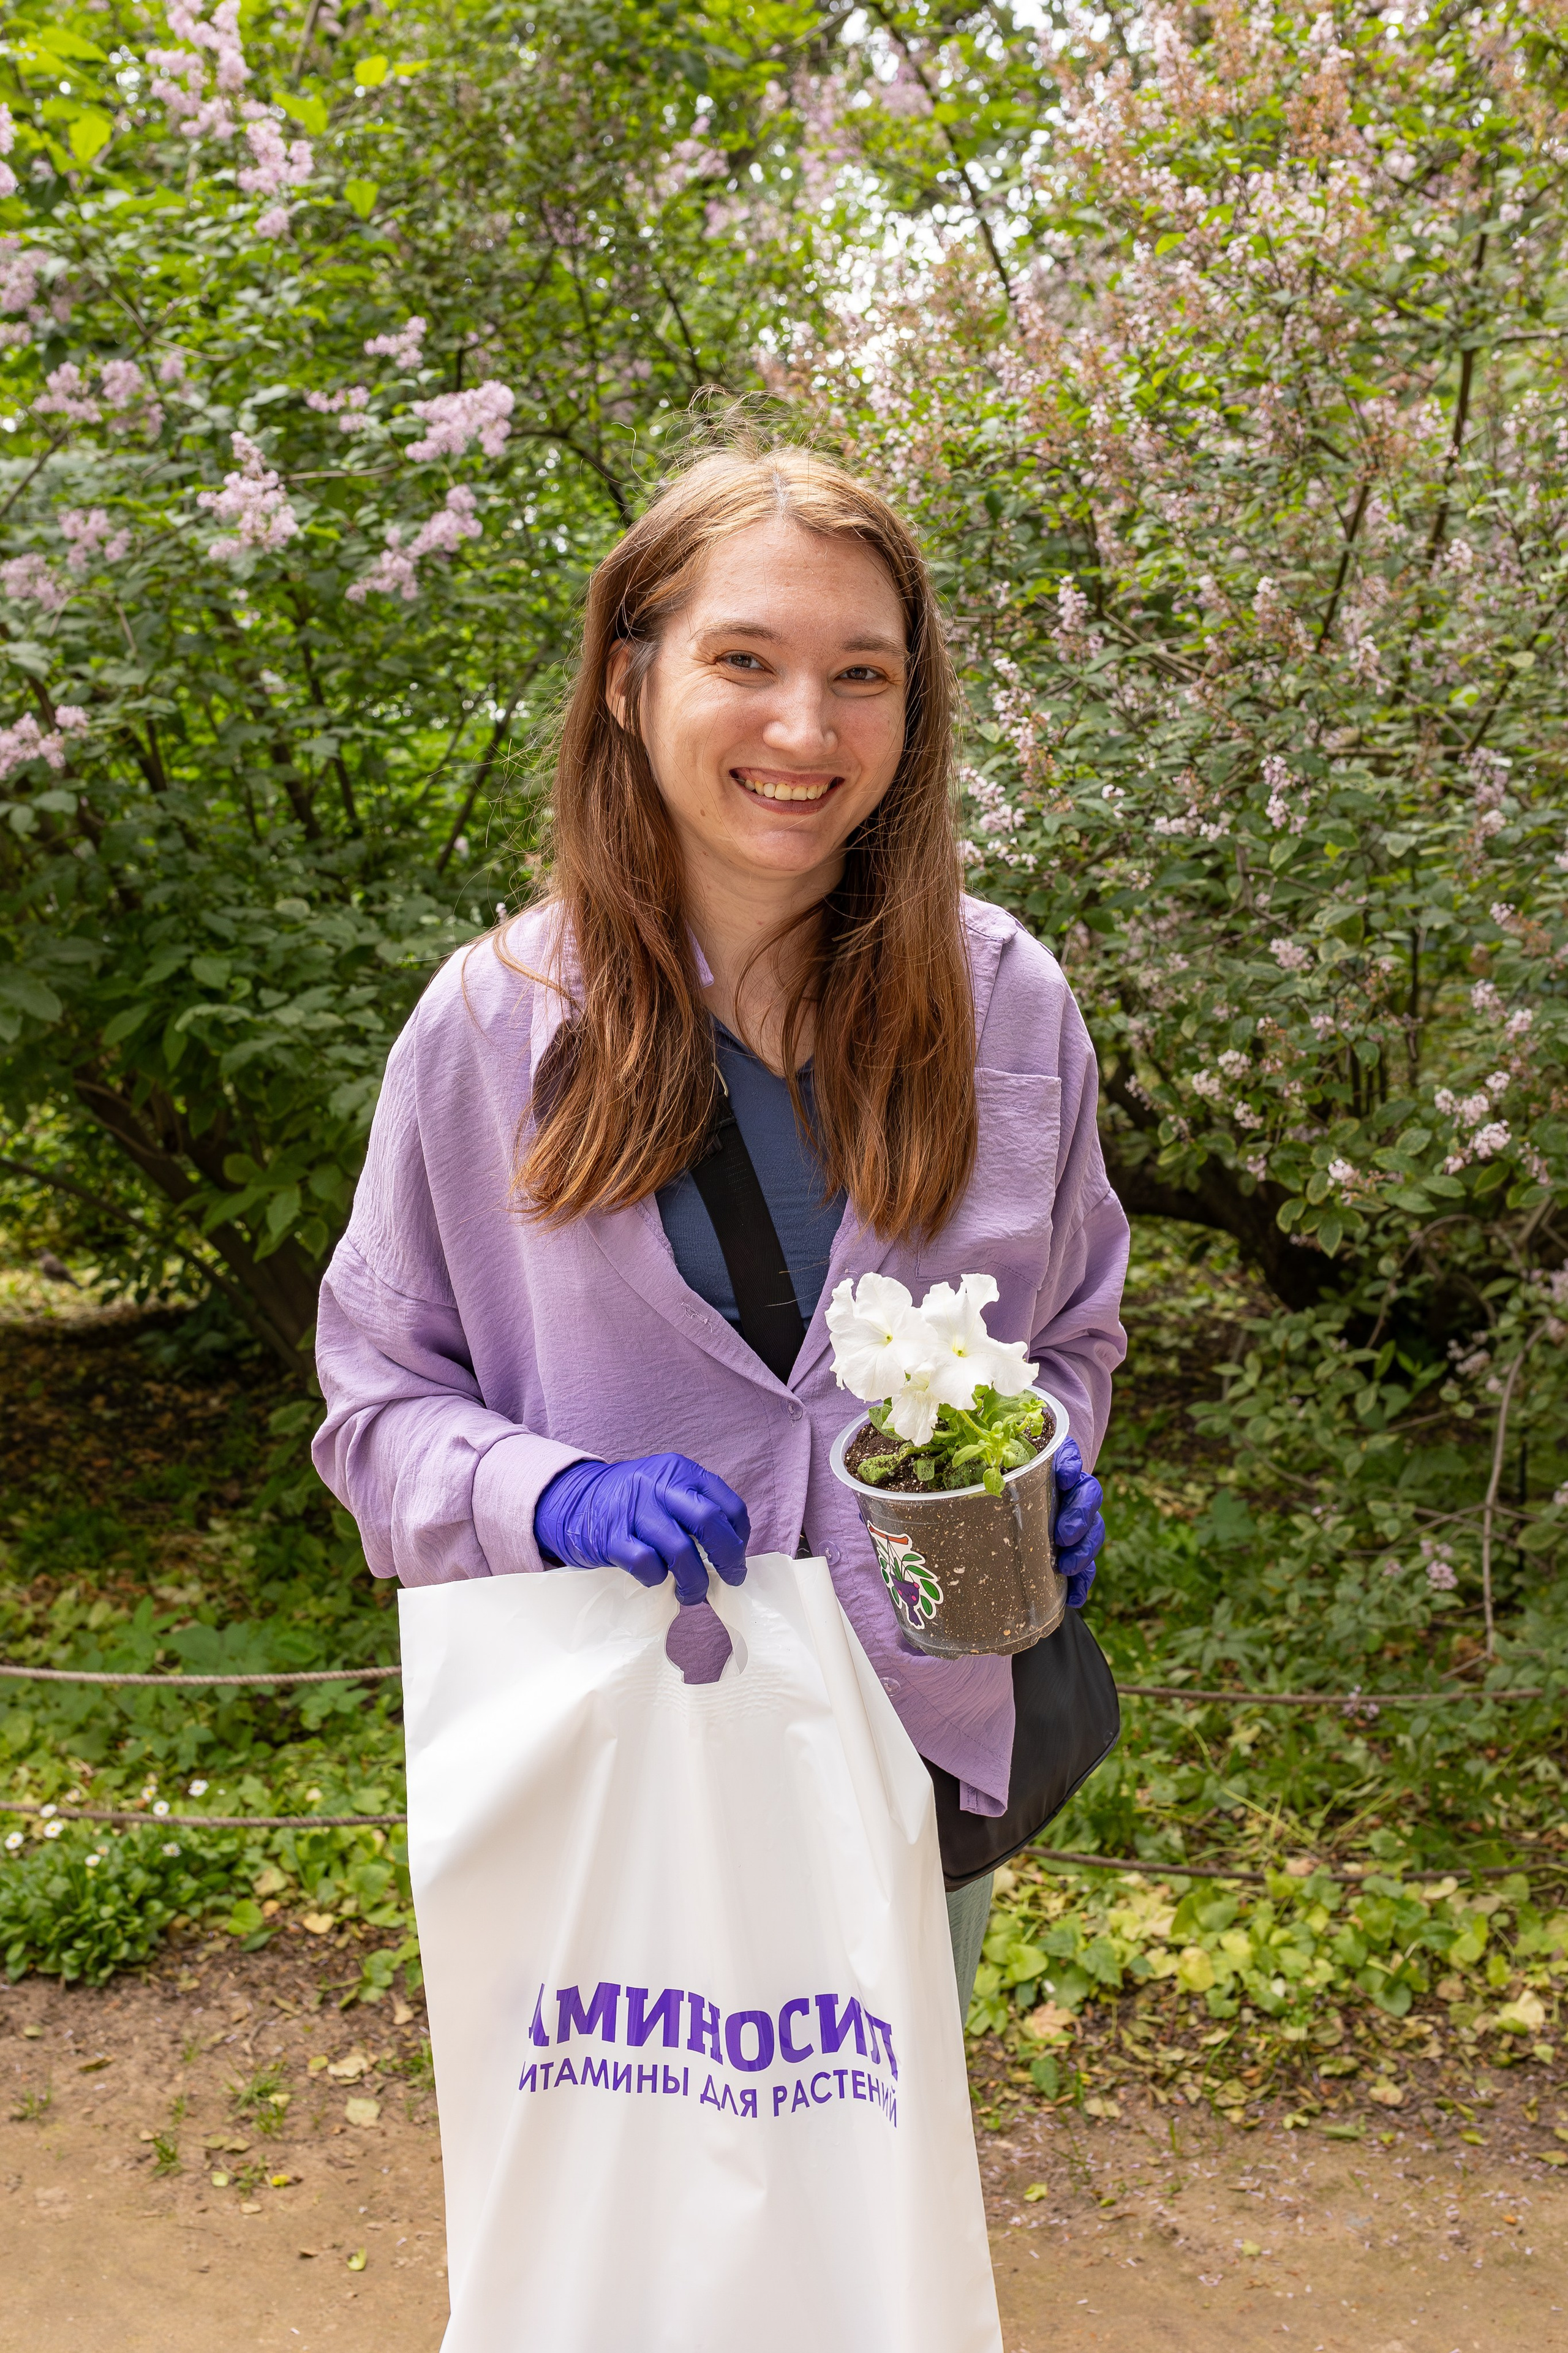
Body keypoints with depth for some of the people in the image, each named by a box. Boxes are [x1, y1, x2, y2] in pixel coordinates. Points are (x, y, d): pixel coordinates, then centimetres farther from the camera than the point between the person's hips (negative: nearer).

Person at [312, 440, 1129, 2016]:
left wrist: (1047, 1470, -12)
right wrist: (556, 1497, -22)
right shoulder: (491, 1023, -10)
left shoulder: (1007, 1001, -6)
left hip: (923, 1752, 2)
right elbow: (378, 1403, -3)